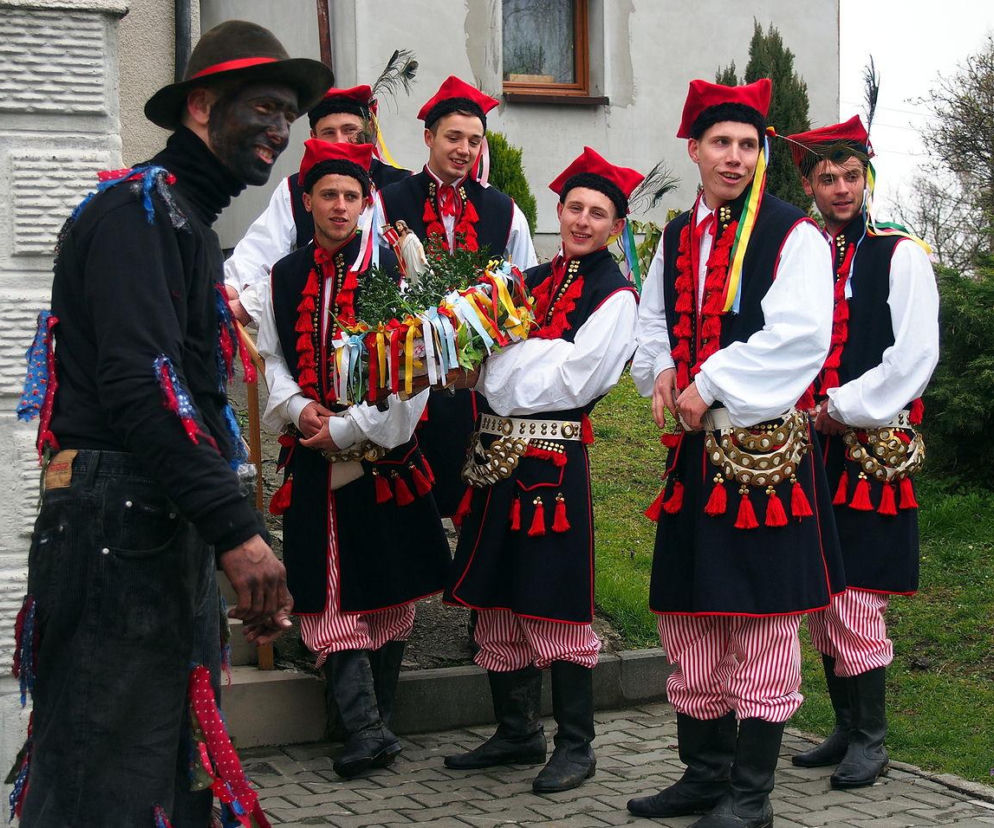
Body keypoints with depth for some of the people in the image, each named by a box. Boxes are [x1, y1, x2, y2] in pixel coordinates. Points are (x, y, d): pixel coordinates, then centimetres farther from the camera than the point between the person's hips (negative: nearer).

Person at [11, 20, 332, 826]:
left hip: (172, 535, 10)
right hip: (120, 526, -10)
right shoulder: (137, 209, -9)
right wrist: (237, 529, -27)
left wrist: (240, 540, 20)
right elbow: (139, 383, -22)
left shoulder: (187, 222, 22)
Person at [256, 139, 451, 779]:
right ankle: (367, 730, 1)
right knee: (328, 592, -1)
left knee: (387, 590, 5)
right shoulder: (285, 277, 10)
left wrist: (347, 429, -13)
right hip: (312, 457, 3)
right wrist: (297, 409, -8)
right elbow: (270, 356, 12)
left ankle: (374, 720, 19)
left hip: (381, 453, -3)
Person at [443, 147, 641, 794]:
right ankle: (516, 731, 26)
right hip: (498, 449, 7)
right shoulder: (532, 281, 16)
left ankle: (576, 746, 10)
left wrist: (499, 356, -10)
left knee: (555, 605, -2)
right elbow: (491, 359, 16)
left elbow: (569, 381, -14)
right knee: (499, 599, 12)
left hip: (553, 457, -7)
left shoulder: (616, 297, -5)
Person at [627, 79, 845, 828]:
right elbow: (651, 327, 18)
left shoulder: (794, 235, -5)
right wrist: (664, 373, -4)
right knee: (691, 622, 12)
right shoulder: (676, 238, 14)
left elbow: (798, 338, -16)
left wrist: (709, 385, -17)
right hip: (695, 452, 6)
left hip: (765, 448, -6)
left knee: (762, 622, -1)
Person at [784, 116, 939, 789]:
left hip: (870, 450, -5)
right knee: (821, 598, 10)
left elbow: (916, 356, -11)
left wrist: (842, 409, -12)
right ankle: (846, 728, 23)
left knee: (856, 598, -7)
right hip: (810, 451, 6)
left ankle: (871, 741, 6)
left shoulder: (900, 256, -3)